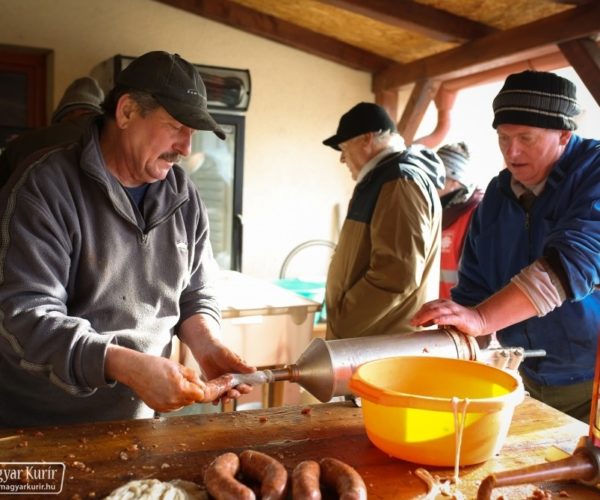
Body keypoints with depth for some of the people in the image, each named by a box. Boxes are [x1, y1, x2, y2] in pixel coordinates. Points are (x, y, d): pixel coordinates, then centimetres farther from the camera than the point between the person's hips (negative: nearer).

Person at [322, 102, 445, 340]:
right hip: (376, 338, 10)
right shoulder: (385, 179, 17)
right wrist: (341, 324, 14)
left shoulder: (401, 182, -16)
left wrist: (341, 326, -16)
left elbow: (397, 276, -26)